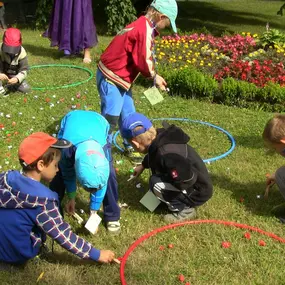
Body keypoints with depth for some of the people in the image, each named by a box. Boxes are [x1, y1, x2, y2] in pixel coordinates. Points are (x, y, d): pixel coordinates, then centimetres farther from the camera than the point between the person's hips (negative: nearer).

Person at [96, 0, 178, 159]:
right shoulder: (145, 30, -21)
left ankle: (131, 148, 31)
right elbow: (143, 61, -21)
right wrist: (154, 76, -3)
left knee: (129, 116, 17)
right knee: (110, 120, -4)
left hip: (120, 78, 10)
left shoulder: (141, 25, 10)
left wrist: (153, 75, 1)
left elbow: (142, 58, 11)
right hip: (111, 79, -10)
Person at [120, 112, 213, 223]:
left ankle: (185, 210, -4)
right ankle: (181, 202, 16)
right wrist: (143, 165, 32)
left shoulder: (166, 154, -35)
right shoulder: (161, 136, -7)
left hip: (198, 192, -9)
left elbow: (187, 180, -38)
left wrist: (161, 177, -21)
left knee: (156, 183, -22)